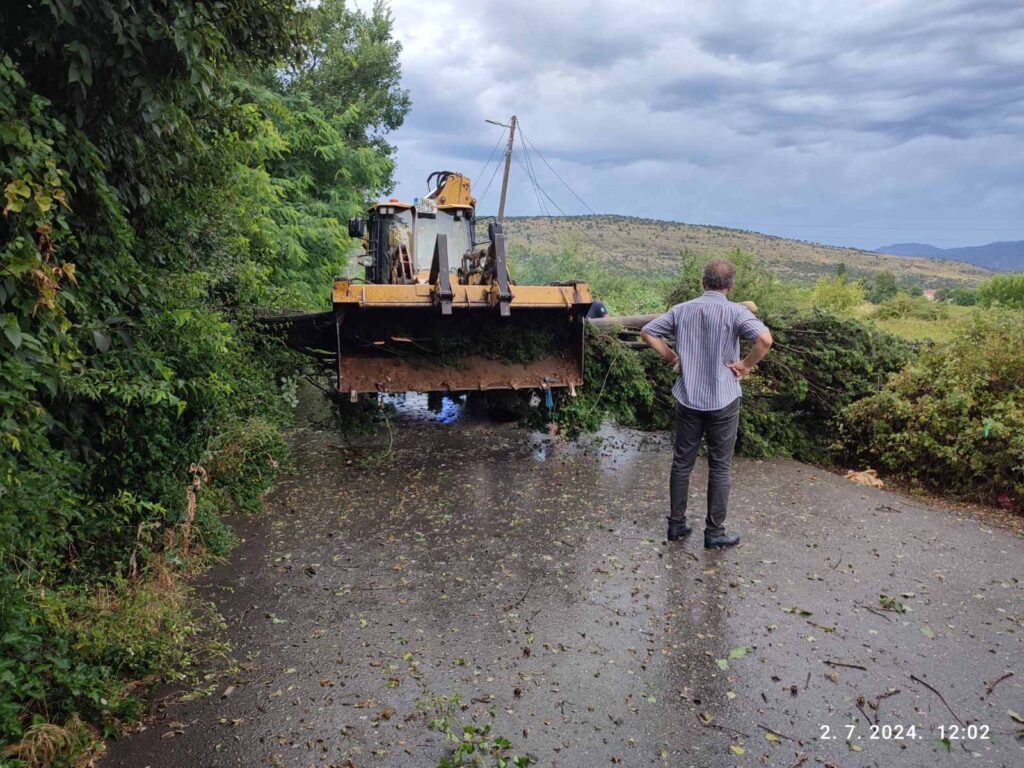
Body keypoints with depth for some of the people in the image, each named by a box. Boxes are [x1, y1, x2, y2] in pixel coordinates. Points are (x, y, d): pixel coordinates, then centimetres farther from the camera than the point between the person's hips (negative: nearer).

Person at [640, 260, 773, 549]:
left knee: (682, 462, 14)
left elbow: (647, 332, 6)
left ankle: (676, 523, 22)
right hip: (722, 400, -3)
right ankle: (714, 532, 16)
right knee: (720, 467, 8)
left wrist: (672, 356, 8)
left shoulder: (682, 310, 1)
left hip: (687, 398, 4)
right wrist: (746, 365, -11)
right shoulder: (735, 312, -11)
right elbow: (765, 339, -26)